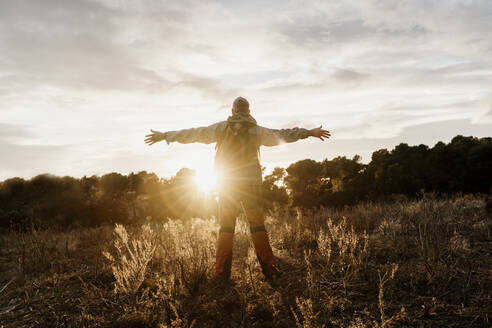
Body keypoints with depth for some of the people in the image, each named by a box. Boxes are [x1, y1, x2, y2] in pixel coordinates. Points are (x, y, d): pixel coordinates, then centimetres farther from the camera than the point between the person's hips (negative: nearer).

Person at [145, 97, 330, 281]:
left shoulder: (221, 128, 1)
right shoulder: (256, 131, 1)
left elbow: (193, 134, 3)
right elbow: (283, 135, 7)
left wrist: (164, 136, 12)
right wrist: (310, 132, 17)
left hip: (227, 185, 1)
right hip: (251, 184, 0)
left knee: (226, 228, 6)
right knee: (258, 226, 5)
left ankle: (222, 273, 6)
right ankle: (269, 270, 5)